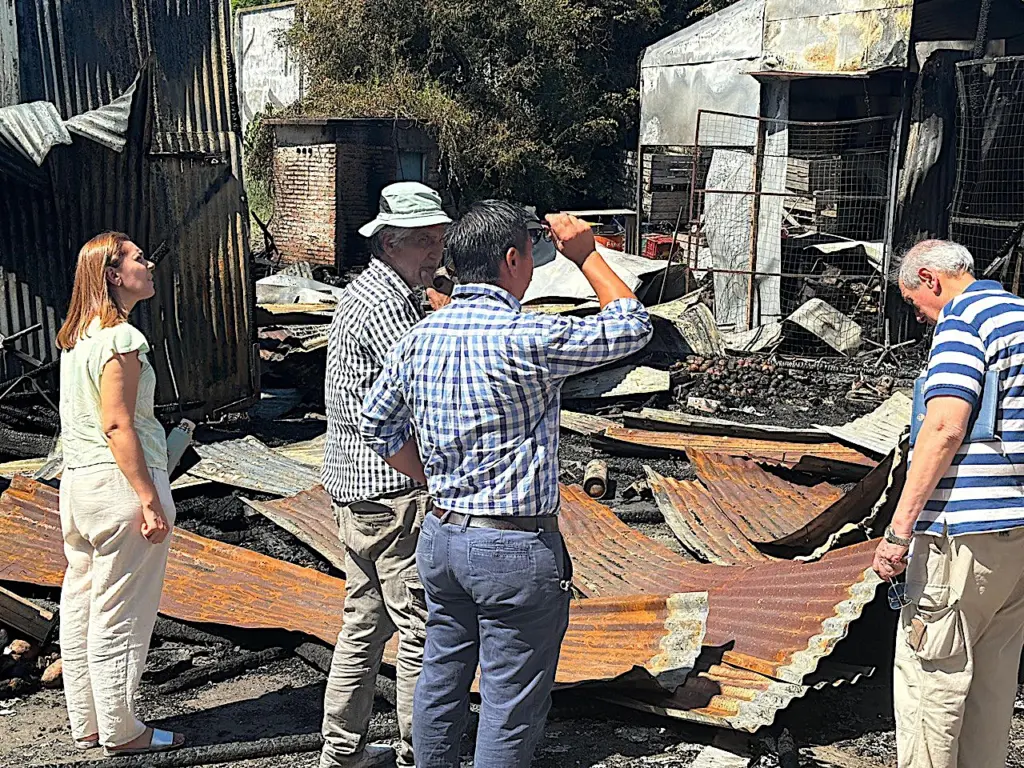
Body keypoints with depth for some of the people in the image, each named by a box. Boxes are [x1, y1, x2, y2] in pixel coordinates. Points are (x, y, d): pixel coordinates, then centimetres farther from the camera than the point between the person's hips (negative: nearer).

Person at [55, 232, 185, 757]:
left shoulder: (75, 336, 12)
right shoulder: (120, 338, -15)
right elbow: (118, 427, -20)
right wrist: (150, 500, -19)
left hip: (76, 482, 9)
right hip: (119, 482, -9)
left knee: (80, 607, 14)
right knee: (120, 615, 1)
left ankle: (86, 724, 26)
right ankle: (121, 732, 12)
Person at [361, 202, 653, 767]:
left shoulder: (421, 336, 2)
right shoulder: (526, 339, -19)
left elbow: (377, 424, 14)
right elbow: (631, 326, -6)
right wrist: (586, 255, 3)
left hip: (441, 536, 7)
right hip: (515, 549, -7)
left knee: (440, 679, 21)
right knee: (511, 705, 6)